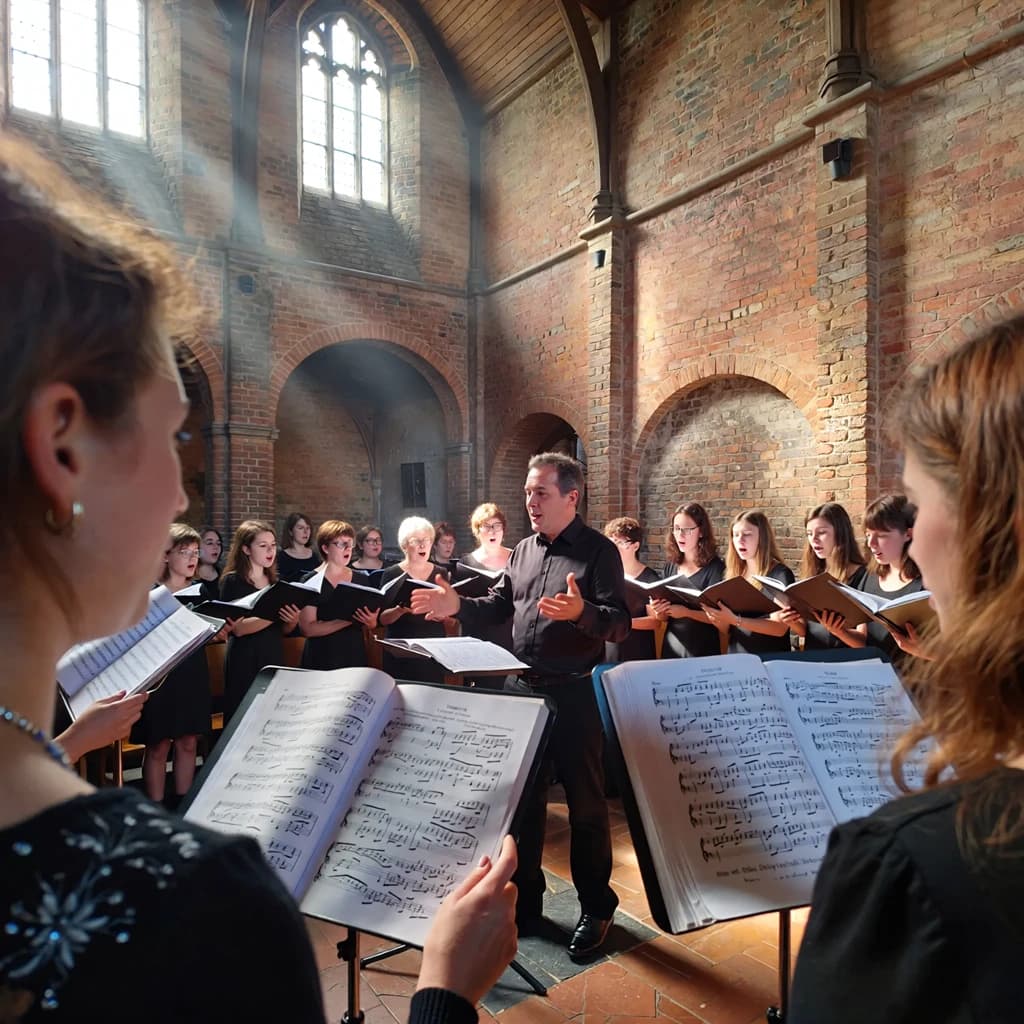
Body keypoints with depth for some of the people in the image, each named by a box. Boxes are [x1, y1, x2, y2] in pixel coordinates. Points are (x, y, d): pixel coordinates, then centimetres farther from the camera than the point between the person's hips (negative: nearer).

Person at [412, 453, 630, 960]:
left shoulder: (599, 551, -10)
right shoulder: (523, 550, 10)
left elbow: (620, 624, -18)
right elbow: (499, 605, 15)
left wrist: (581, 612, -37)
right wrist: (458, 605, -1)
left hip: (574, 693, -6)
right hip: (522, 687, 6)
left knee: (584, 803, 7)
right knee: (523, 797, 16)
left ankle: (596, 908, 26)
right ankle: (526, 899, 33)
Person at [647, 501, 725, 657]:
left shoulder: (714, 567, -11)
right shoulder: (670, 567, 4)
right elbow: (665, 617, 10)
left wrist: (686, 612, -28)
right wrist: (658, 611, -11)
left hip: (702, 651, -5)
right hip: (671, 648, 5)